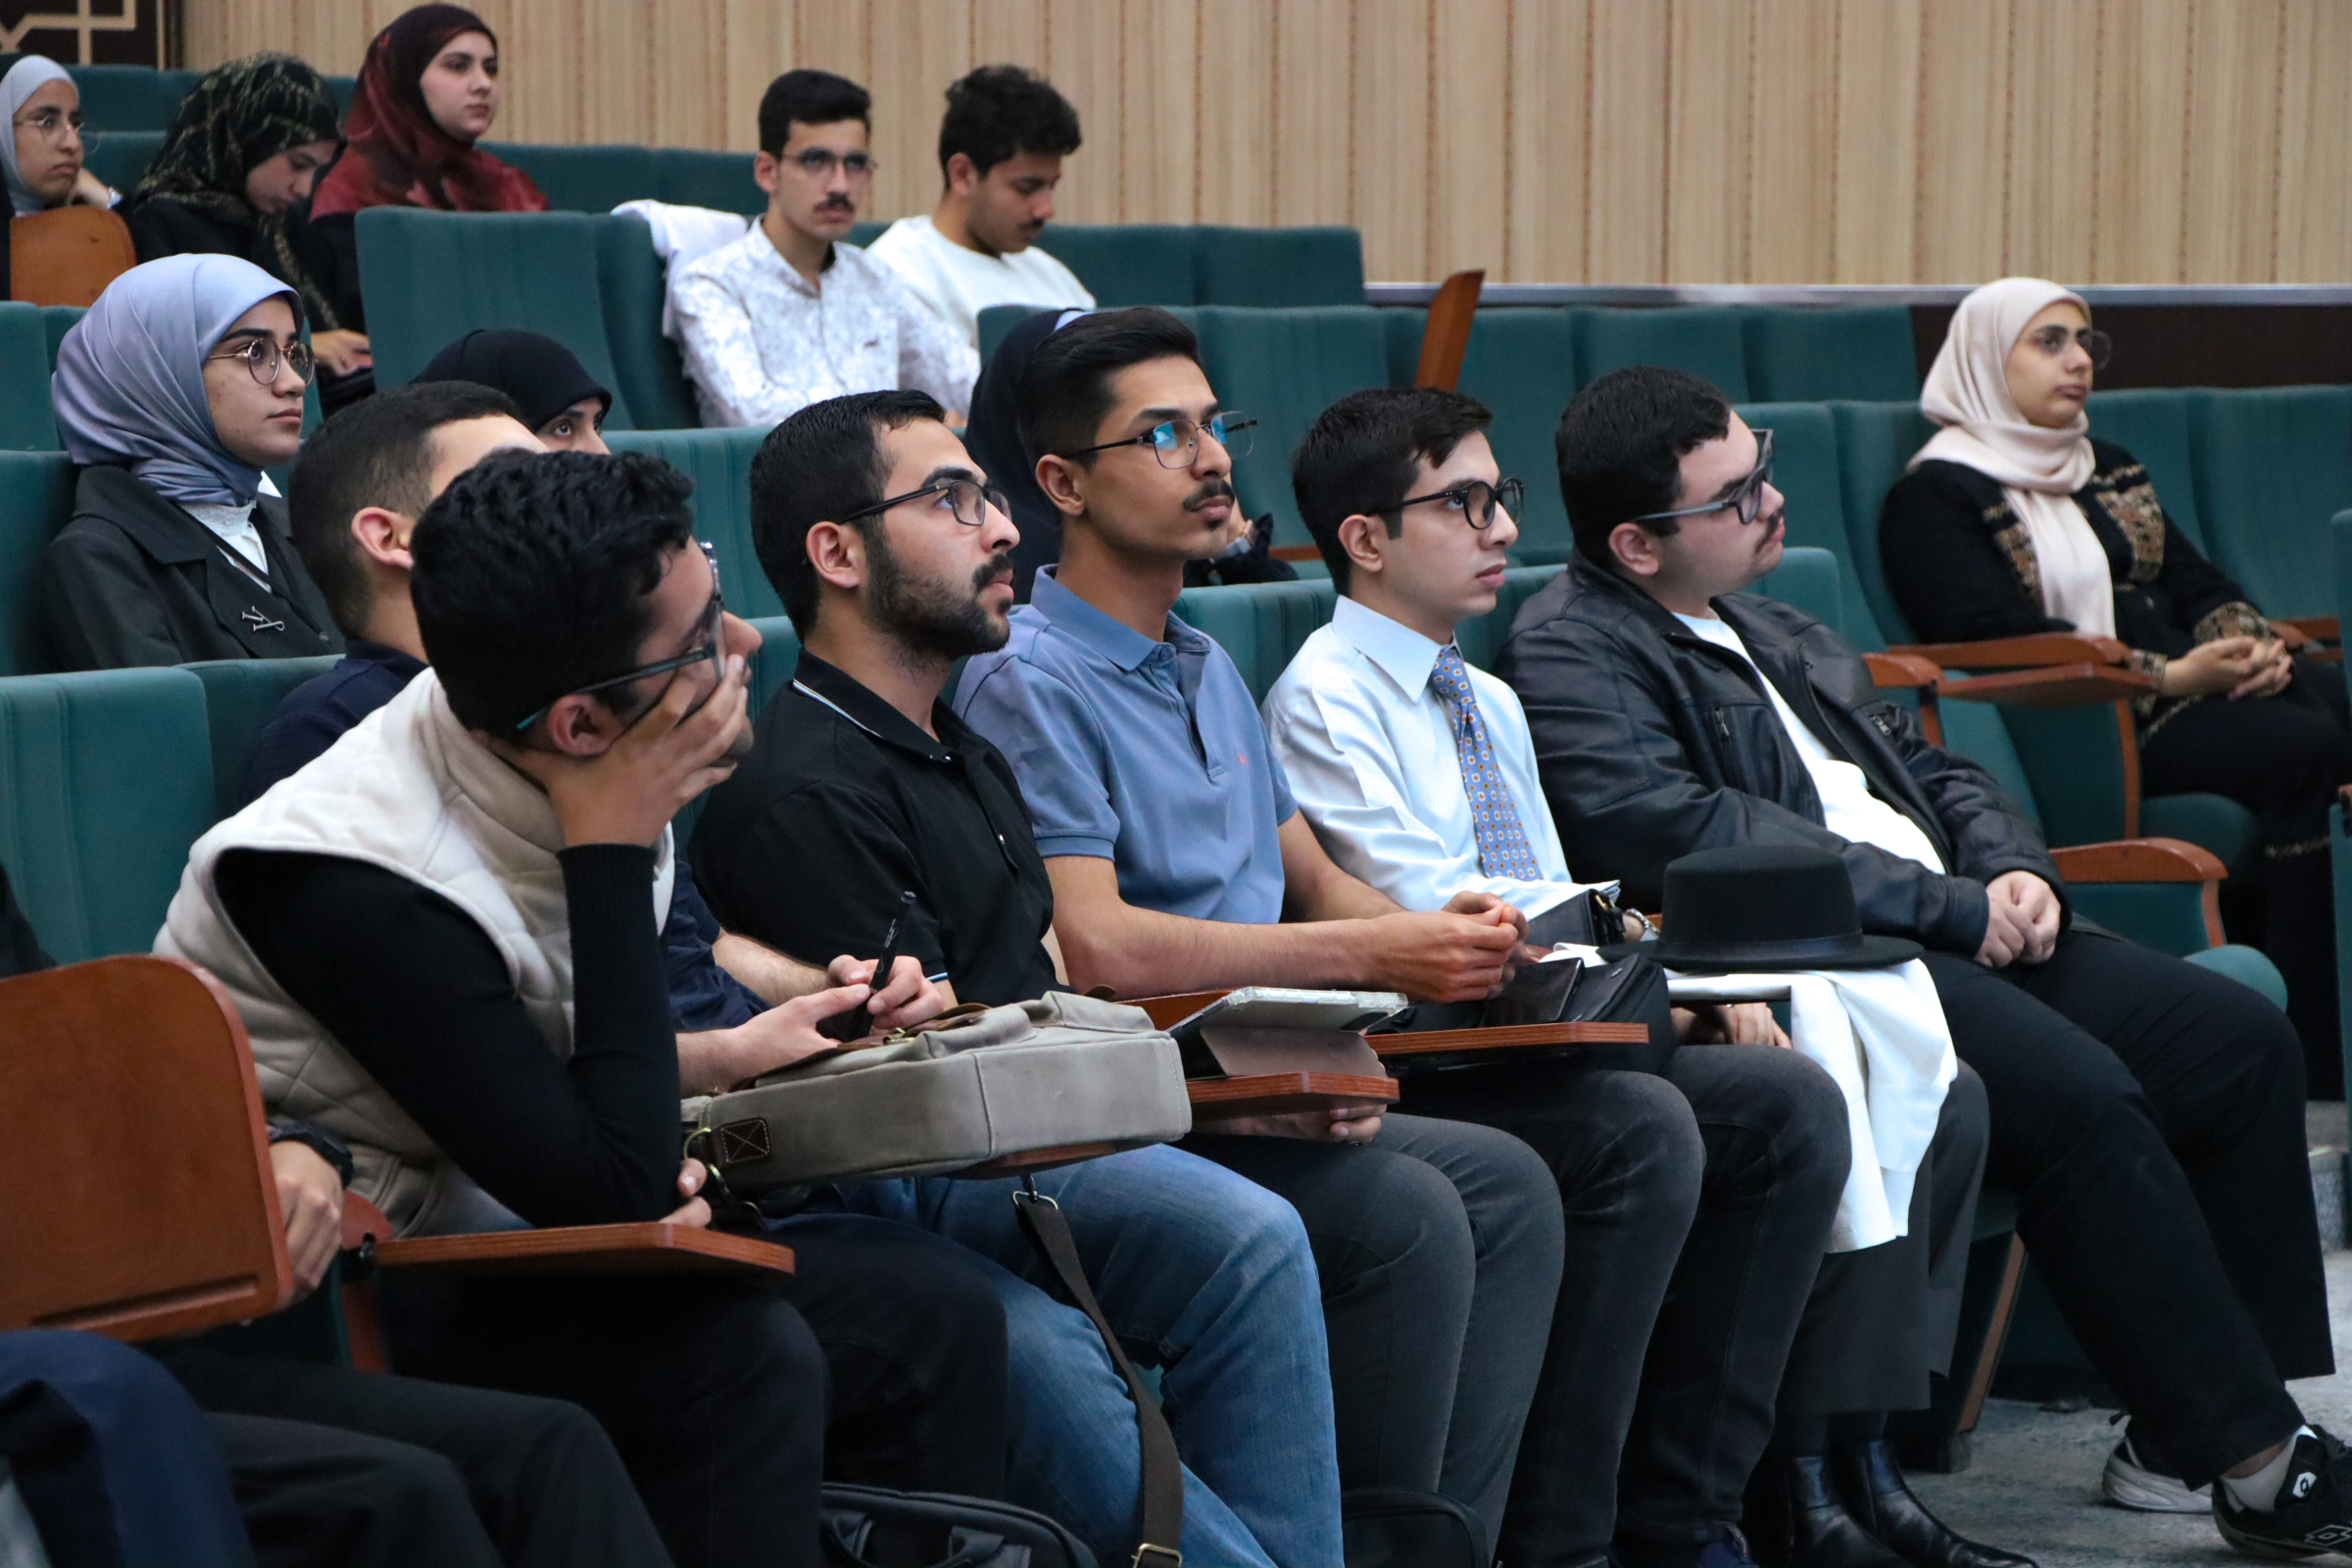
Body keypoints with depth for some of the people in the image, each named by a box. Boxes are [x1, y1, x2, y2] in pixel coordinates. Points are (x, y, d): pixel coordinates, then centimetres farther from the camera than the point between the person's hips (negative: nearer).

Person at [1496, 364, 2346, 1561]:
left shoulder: (1767, 630, 23)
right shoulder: (1568, 656, -6)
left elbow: (1925, 764, 27)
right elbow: (1684, 833, -19)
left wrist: (2013, 870, 3)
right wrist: (1951, 906, -16)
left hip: (1965, 934, 9)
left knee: (2242, 1040, -5)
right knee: (2080, 1096, -30)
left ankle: (2188, 1430, -4)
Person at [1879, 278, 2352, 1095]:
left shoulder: (2111, 471, 27)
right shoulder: (1935, 496, 1)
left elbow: (2196, 582, 21)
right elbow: (1999, 642, -12)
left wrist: (2250, 644, -4)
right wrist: (2171, 677, -17)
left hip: (2195, 687, 7)